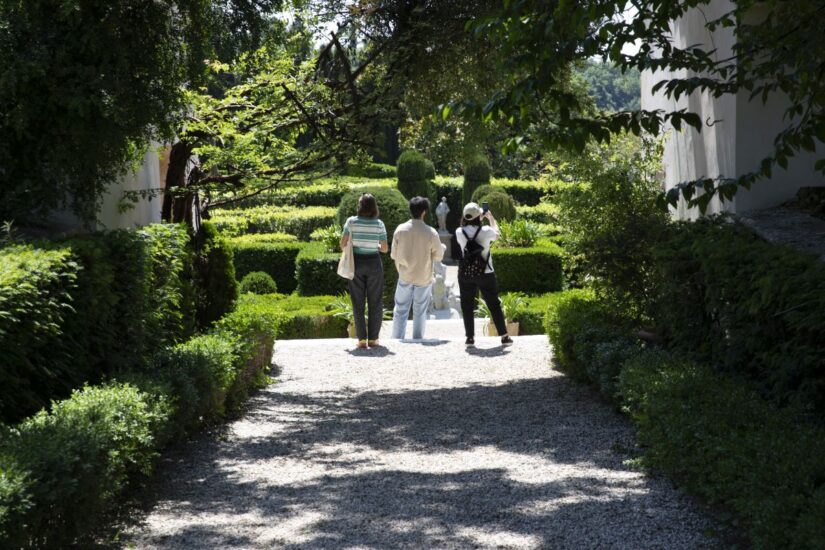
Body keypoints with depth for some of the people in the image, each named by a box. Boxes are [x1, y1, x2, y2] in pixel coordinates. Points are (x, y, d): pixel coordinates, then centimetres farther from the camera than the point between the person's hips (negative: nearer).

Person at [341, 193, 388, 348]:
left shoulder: (351, 221, -6)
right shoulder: (379, 224, -6)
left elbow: (343, 244, -5)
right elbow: (385, 248, -4)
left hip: (356, 263, 1)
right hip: (374, 263, 0)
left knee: (358, 302, 7)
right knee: (375, 302, 9)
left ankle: (362, 339, 5)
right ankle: (373, 338, 8)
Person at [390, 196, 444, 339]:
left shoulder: (400, 229, -10)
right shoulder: (431, 233, -15)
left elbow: (394, 255, -2)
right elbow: (438, 256, -5)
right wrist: (442, 247, 15)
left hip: (405, 277, 1)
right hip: (424, 278, -1)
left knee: (400, 311, 10)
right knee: (420, 312, 11)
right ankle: (417, 340, 14)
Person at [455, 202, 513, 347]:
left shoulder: (459, 232, -7)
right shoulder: (486, 231, -13)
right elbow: (497, 234, 11)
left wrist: (479, 219, 24)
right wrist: (491, 218, 24)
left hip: (465, 274, 1)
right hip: (485, 274, -1)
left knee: (467, 306, 10)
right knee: (494, 305, 8)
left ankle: (470, 337, 10)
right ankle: (504, 337, 11)